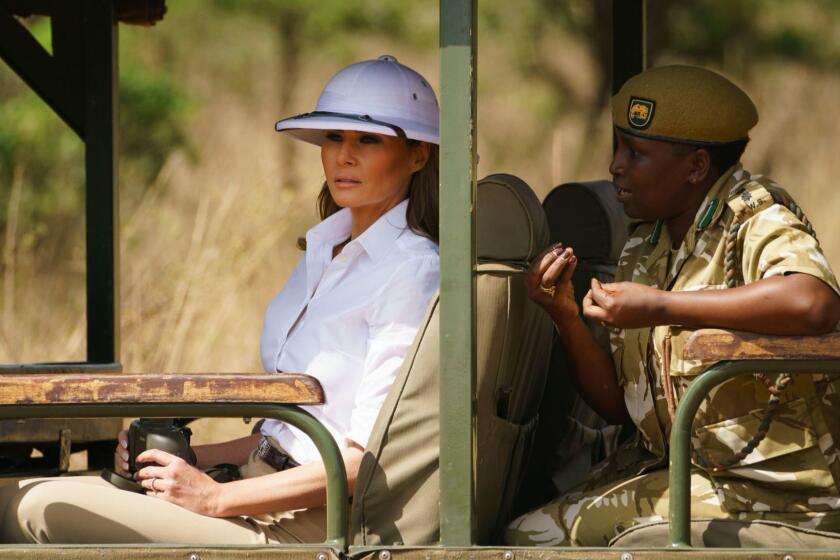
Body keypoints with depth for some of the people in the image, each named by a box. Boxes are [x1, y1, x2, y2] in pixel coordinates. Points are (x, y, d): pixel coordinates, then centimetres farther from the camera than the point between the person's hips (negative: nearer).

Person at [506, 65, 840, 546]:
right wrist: (566, 317, -5)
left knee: (549, 534, -15)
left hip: (770, 485, -8)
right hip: (672, 466, 8)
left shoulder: (755, 215, -12)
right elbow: (619, 406, 13)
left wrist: (659, 307, -29)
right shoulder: (643, 251, 11)